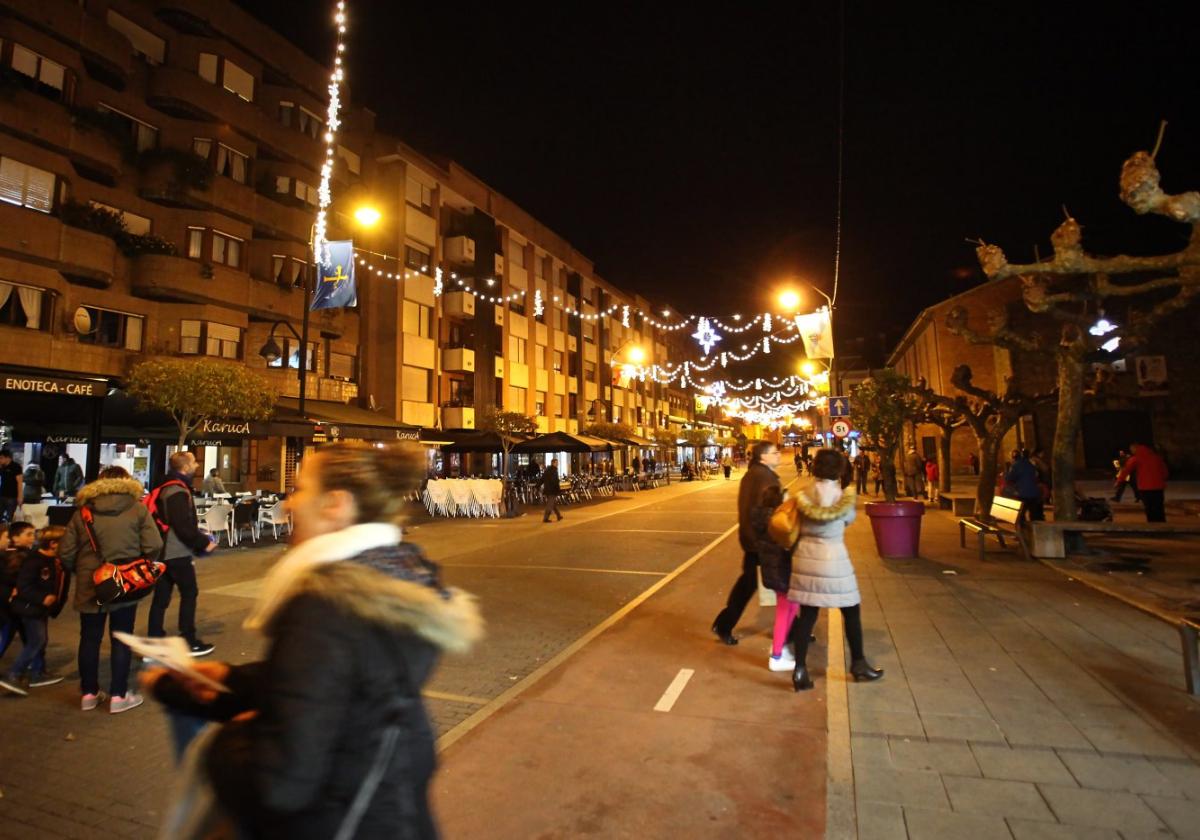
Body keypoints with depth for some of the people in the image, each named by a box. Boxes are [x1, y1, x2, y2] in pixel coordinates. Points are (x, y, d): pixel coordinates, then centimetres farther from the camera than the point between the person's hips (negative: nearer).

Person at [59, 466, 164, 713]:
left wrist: (81, 571, 20)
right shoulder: (138, 508, -5)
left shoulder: (82, 511, 3)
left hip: (89, 585, 3)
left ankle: (88, 693, 25)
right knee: (121, 639, 7)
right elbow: (154, 547, -10)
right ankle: (118, 695, 12)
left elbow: (66, 553, 3)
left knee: (90, 638, 15)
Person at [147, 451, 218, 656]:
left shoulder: (166, 487, 13)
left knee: (161, 596, 10)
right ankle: (189, 641, 8)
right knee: (190, 593, 2)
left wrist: (199, 536, 14)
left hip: (164, 551, 9)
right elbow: (184, 527, -23)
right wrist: (203, 543, -12)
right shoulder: (178, 491, -18)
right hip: (177, 553, -9)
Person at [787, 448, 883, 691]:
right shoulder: (843, 494, -9)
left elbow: (798, 522, 4)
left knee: (807, 614, 9)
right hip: (832, 558, -3)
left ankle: (800, 670, 9)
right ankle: (858, 664, 29)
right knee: (851, 611, 16)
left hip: (804, 556, 4)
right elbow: (849, 519, 8)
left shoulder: (803, 493, -2)